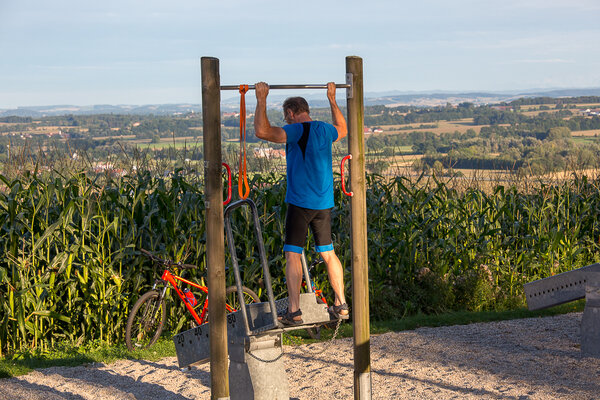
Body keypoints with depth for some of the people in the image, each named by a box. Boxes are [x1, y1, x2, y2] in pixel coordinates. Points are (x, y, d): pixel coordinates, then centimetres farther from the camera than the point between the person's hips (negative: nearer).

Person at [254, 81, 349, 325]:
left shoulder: (296, 131, -12)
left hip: (300, 202, -7)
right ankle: (341, 306, 17)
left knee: (293, 255, -3)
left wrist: (262, 100, -14)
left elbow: (262, 131, -24)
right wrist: (332, 99, 38)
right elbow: (343, 130, 34)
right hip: (324, 203, 7)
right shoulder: (325, 130, 10)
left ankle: (294, 312, -7)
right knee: (328, 254, 14)